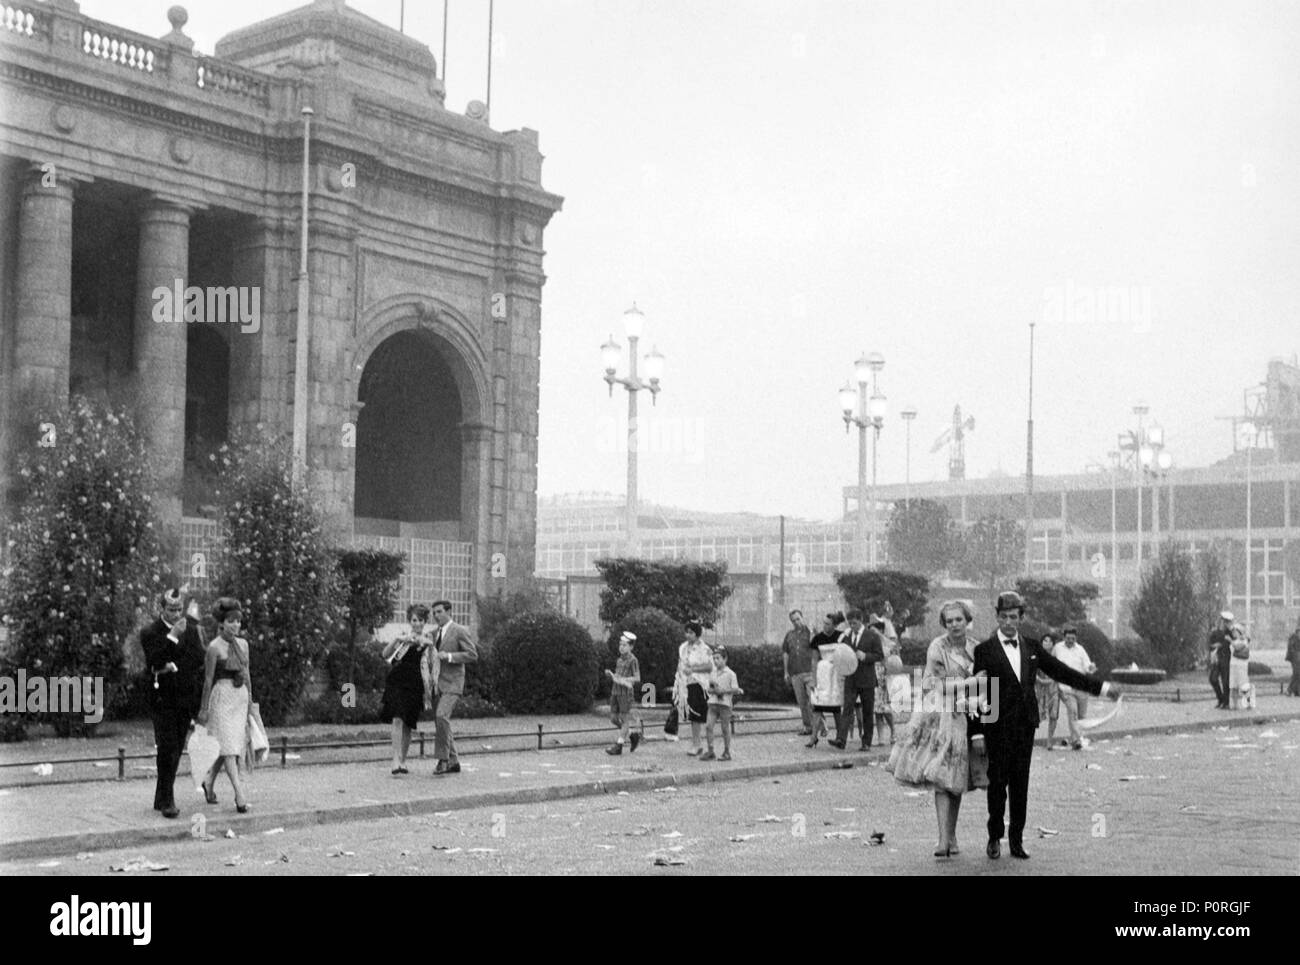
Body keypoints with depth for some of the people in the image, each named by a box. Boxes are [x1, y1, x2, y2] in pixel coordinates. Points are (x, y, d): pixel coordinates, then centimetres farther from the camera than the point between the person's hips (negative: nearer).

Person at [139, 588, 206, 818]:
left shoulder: (190, 631, 9)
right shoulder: (150, 633, -4)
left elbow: (200, 662, 11)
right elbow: (154, 662, -20)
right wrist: (172, 637, -25)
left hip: (185, 701, 4)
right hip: (163, 701, -4)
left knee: (176, 751, 8)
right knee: (168, 749, -12)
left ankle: (161, 798, 19)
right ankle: (167, 800, -10)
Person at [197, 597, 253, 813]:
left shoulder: (243, 644, 8)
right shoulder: (214, 647, -9)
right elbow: (208, 679, -6)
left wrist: (250, 699, 15)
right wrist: (204, 709, -4)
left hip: (240, 696, 7)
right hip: (222, 696, -7)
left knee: (232, 745, 11)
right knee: (228, 745, -10)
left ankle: (209, 781, 33)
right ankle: (239, 794, -16)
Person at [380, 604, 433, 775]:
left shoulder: (427, 642, 11)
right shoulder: (403, 638, 1)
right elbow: (385, 655, -11)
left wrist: (427, 691, 11)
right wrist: (395, 641, -26)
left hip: (415, 685, 4)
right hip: (397, 682, -4)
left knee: (408, 725, 6)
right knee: (398, 719, -17)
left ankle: (402, 761, 18)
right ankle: (396, 761, -21)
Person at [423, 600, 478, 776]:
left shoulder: (460, 631, -5)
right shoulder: (434, 633, 16)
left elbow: (473, 655, -10)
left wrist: (449, 656, -19)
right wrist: (428, 676, 10)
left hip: (452, 684, -7)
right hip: (436, 686, 7)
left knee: (442, 716, -24)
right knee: (440, 723, 6)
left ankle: (443, 759, -19)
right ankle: (453, 762, 15)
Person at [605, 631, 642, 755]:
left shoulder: (633, 661, -8)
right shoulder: (619, 660, 14)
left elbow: (637, 678, -14)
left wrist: (621, 679, -20)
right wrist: (610, 674, 2)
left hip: (626, 692, -8)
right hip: (615, 691, 8)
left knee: (625, 719, 0)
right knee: (613, 719, 8)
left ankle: (619, 744, 3)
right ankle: (633, 735, 23)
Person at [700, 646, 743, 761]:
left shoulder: (730, 674, -4)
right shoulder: (712, 673, 12)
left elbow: (736, 690, -6)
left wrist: (723, 691, -15)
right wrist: (713, 690, -6)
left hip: (725, 704, -5)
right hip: (713, 703, 5)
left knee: (725, 729, 3)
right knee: (708, 726, -5)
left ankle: (727, 752, 13)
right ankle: (710, 752, 1)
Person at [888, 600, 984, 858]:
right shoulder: (937, 647, -7)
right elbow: (936, 686, -10)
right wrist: (970, 682, -13)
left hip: (964, 717, 5)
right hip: (940, 715, -5)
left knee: (956, 780, 7)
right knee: (941, 779, -12)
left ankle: (952, 836, 16)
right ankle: (943, 839, -17)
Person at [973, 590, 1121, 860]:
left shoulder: (1032, 646, 10)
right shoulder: (985, 650, -3)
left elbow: (1061, 672, 13)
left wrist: (1102, 687, 11)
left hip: (1025, 723, 4)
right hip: (997, 724, -3)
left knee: (1020, 783, 6)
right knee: (997, 781, 1)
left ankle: (1017, 838, 13)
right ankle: (995, 838, 13)